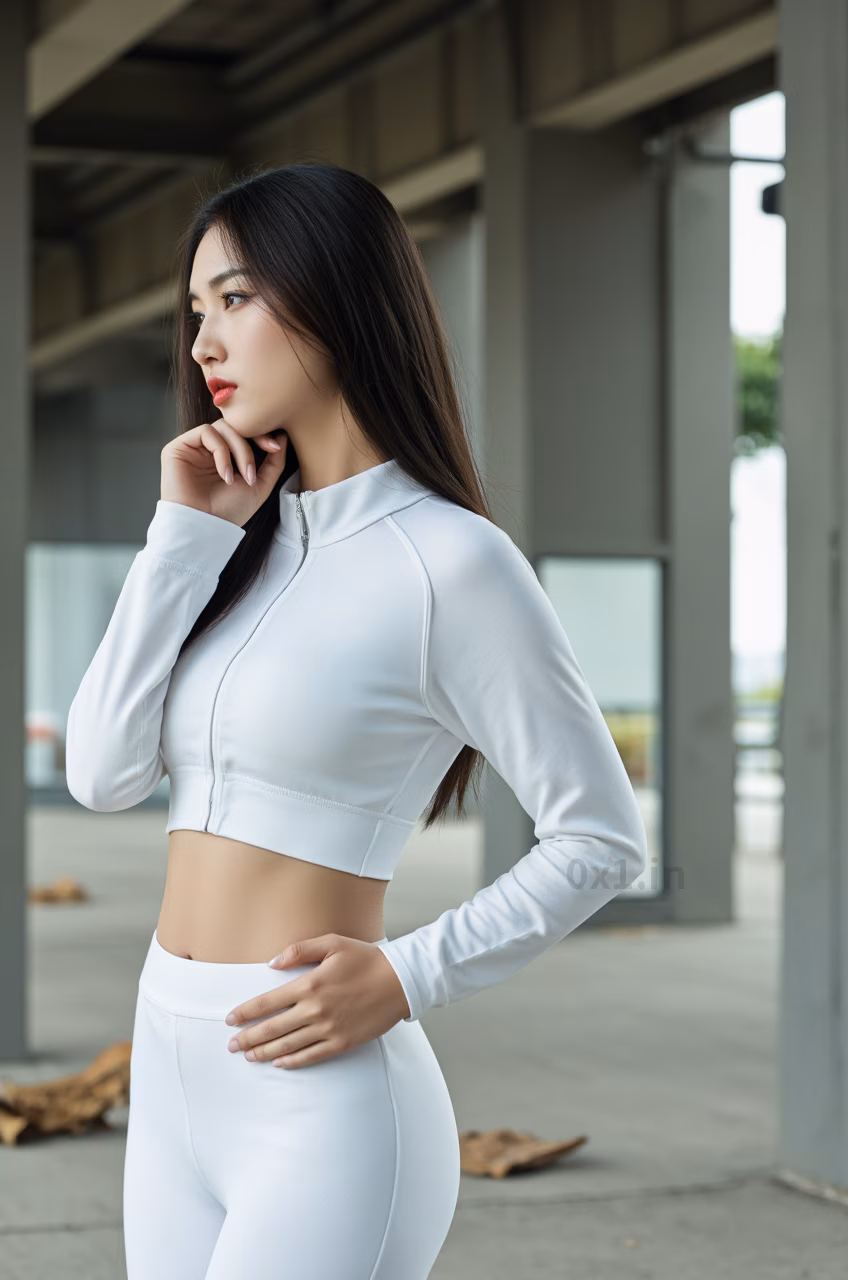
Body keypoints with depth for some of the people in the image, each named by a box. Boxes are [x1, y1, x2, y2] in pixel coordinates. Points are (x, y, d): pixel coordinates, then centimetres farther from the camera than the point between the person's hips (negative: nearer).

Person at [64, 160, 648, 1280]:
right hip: (171, 1072, 7)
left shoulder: (449, 562, -10)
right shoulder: (247, 545, 11)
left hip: (318, 1101, -7)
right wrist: (188, 533, -2)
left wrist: (405, 978, -14)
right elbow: (102, 771, 1)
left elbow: (601, 839, -7)